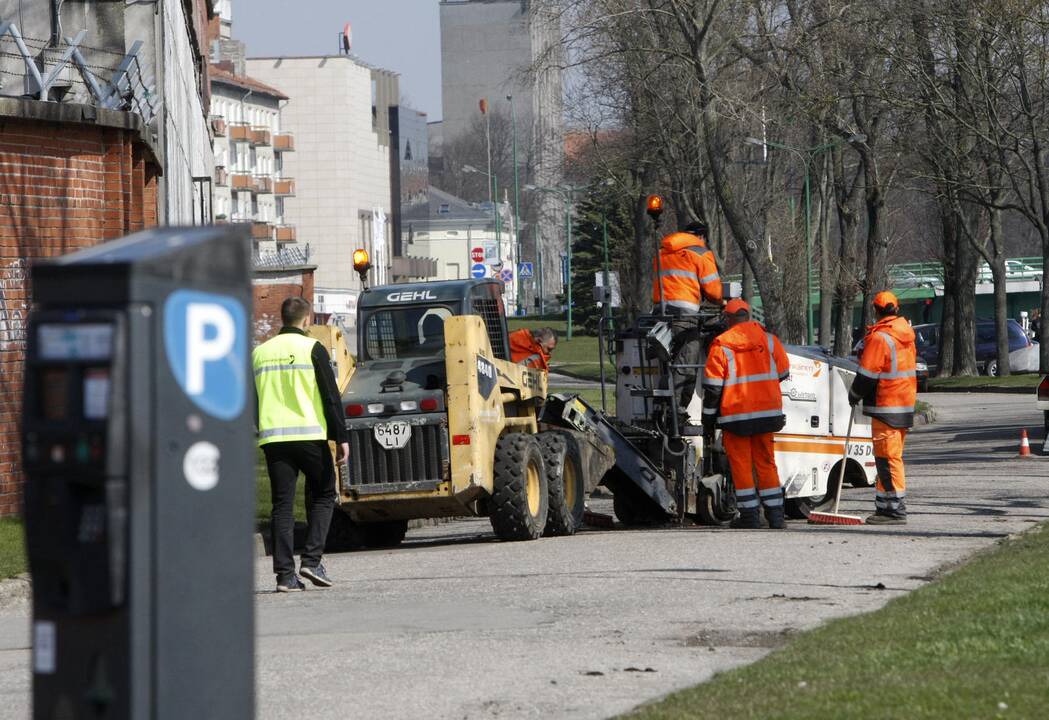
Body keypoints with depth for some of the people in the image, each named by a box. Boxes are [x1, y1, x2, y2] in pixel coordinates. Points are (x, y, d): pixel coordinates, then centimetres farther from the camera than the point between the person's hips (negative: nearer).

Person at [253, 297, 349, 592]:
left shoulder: (260, 352, 13)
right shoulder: (312, 348, -2)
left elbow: (252, 401, 17)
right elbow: (331, 395, -6)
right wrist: (341, 437, -3)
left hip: (273, 439, 3)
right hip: (309, 435, -3)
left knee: (282, 505, 4)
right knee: (322, 496, 12)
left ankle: (285, 573, -3)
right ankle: (311, 560, -1)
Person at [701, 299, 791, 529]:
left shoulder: (721, 345, -6)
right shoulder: (769, 339, 4)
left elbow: (712, 386, -6)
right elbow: (782, 373, 14)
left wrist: (708, 418, 2)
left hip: (735, 414, -4)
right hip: (766, 412, 4)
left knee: (741, 464, 3)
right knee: (766, 463, 11)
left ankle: (749, 514, 2)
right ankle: (775, 514, 8)